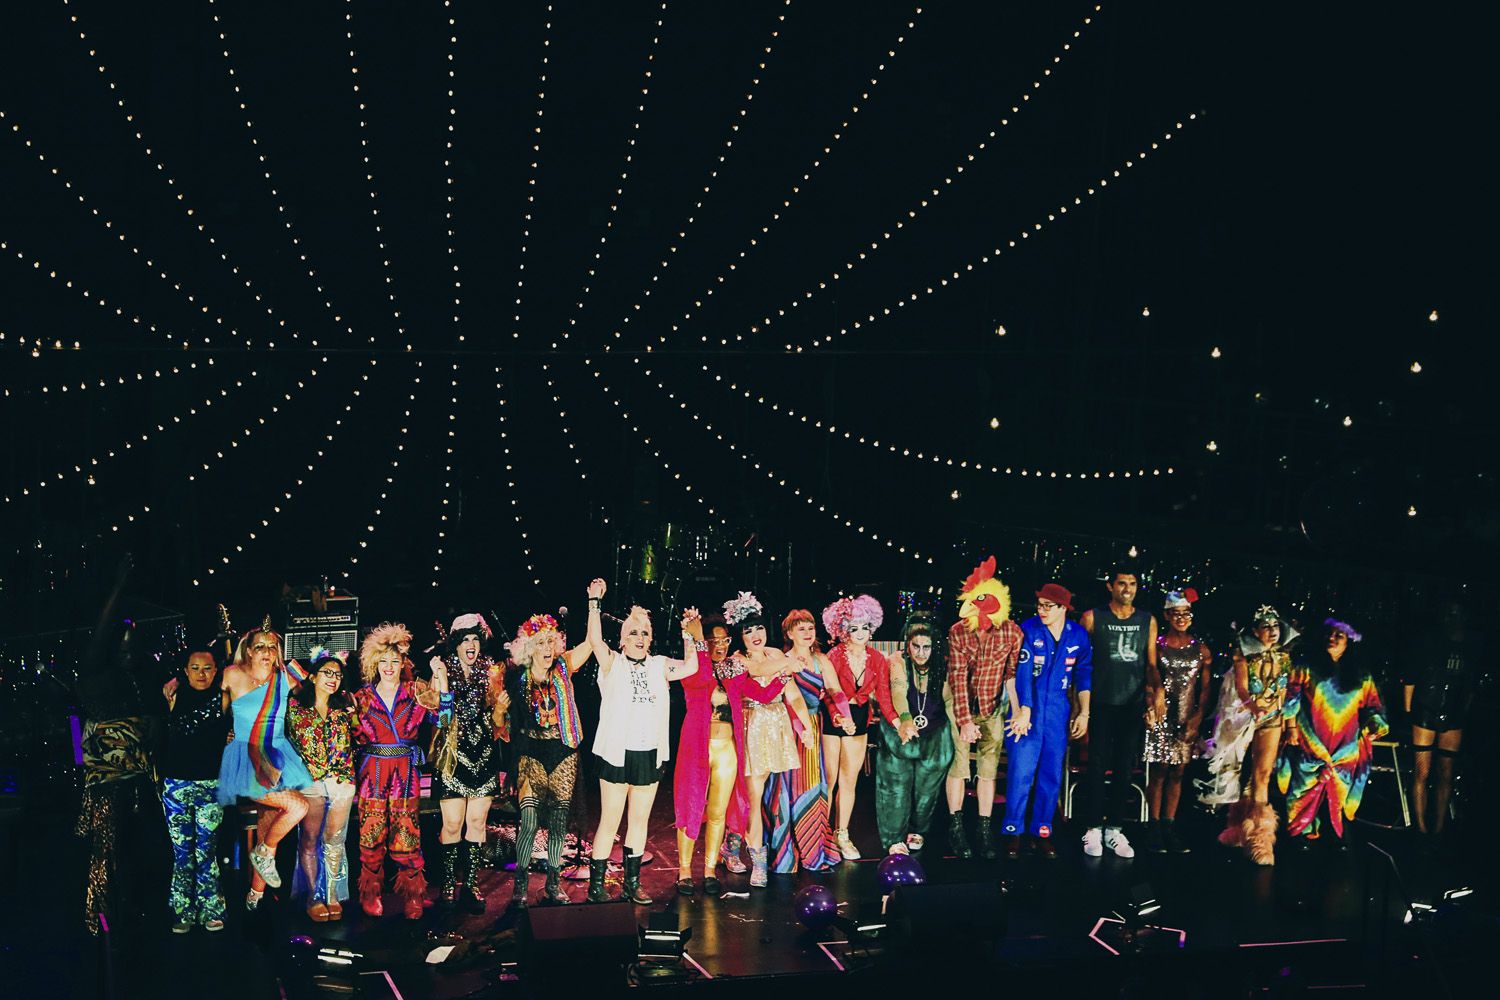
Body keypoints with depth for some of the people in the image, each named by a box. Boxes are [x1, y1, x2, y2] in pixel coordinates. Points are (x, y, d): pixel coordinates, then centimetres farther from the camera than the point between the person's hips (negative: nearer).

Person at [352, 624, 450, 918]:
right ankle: (370, 894, 15)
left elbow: (441, 714, -5)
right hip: (372, 772, 1)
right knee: (372, 836, 1)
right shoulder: (363, 697, 8)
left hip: (405, 772, 0)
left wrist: (441, 679, -10)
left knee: (407, 836, -3)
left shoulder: (416, 692, 7)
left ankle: (412, 896, 6)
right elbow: (355, 737, 13)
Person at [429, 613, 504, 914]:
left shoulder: (490, 672, 10)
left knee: (477, 822, 3)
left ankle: (470, 884, 11)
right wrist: (439, 678, -20)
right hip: (453, 754, -3)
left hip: (483, 754, 3)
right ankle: (450, 884, 9)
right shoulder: (445, 671, 2)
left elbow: (496, 714, 13)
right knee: (452, 824, -4)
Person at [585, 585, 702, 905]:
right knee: (609, 821, -2)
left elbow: (690, 667, 5)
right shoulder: (613, 663, -1)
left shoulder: (658, 666, 11)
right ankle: (596, 884, 7)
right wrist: (594, 602, -22)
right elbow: (595, 640, -17)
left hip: (649, 755, 4)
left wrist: (690, 632, 2)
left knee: (639, 821, 11)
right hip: (617, 754, -4)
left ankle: (632, 883, 21)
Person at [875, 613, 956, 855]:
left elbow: (949, 700, -4)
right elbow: (898, 691, -31)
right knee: (895, 786, -5)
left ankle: (918, 831, 32)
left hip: (934, 737, 2)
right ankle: (895, 840, 4)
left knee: (927, 787, 10)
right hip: (899, 735, -2)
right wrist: (905, 719, -48)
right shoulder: (897, 662, -14)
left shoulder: (941, 667, -5)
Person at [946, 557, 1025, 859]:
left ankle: (985, 829, 9)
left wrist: (1017, 709, -13)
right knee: (958, 764, -3)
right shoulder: (957, 633, -13)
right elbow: (957, 677, -16)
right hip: (961, 706, -1)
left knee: (989, 767, 1)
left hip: (992, 707, 1)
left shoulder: (1011, 632, -11)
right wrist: (965, 720, -20)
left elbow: (1013, 673, -5)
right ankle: (955, 828, 7)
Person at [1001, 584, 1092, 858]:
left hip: (1058, 711, 3)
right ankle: (1013, 832, 4)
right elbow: (1023, 672, -14)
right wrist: (1024, 711, -22)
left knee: (1052, 774, 5)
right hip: (1028, 707, -3)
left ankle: (1042, 833, 15)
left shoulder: (1079, 635, 4)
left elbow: (1084, 675, 13)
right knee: (1021, 771, -7)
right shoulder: (1028, 630, -6)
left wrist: (1083, 714, 10)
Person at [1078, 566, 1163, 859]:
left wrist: (1158, 689, -8)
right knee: (1098, 766, -1)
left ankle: (1114, 829, 14)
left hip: (1133, 704, 3)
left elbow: (1151, 663, 10)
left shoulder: (1148, 620, 9)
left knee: (1124, 768, 6)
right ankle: (1093, 829, 6)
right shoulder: (1092, 618, 1)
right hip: (1102, 703, -3)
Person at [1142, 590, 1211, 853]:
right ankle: (1154, 828, 5)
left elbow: (1205, 688, 7)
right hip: (1161, 716, -3)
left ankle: (1169, 829, 12)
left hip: (1188, 719, 3)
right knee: (1159, 771, -2)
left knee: (1177, 773, 6)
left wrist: (1198, 717, -4)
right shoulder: (1157, 646, 0)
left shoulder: (1201, 651, 8)